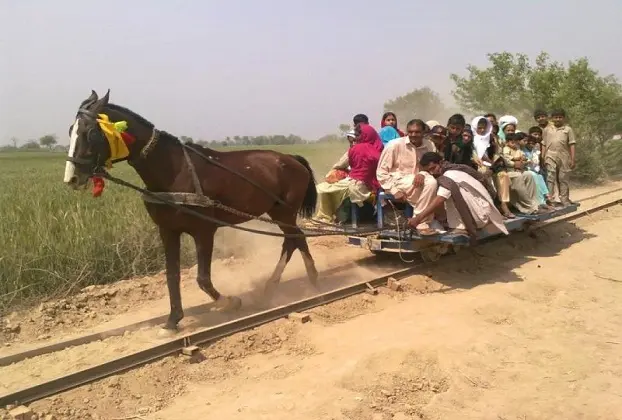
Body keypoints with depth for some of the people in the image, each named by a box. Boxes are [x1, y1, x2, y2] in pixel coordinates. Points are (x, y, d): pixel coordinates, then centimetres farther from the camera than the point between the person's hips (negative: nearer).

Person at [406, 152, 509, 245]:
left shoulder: (450, 175, -19)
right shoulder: (445, 176, 10)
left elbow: (439, 200, -33)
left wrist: (418, 218, -40)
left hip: (480, 212, -9)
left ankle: (463, 228, -22)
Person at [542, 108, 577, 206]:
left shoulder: (568, 129, 6)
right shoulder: (547, 129, 10)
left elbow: (572, 145, 3)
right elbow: (544, 145, 10)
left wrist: (572, 159, -3)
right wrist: (542, 158, 4)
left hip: (564, 157, 0)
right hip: (551, 157, 0)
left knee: (563, 179, 6)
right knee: (550, 178, -5)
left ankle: (564, 199, 14)